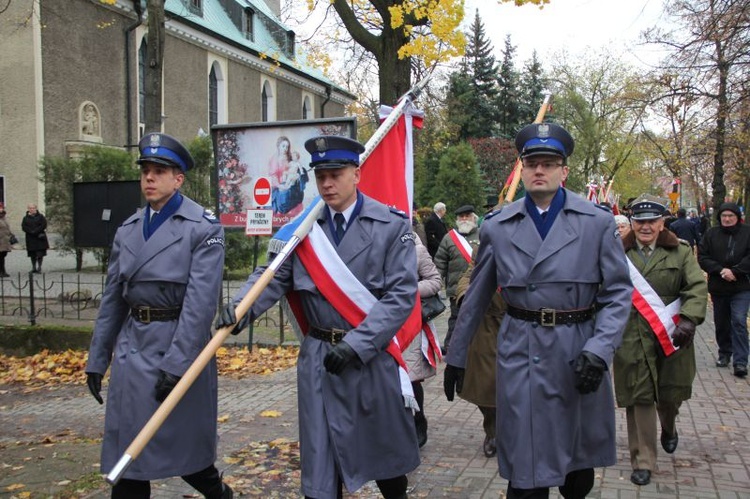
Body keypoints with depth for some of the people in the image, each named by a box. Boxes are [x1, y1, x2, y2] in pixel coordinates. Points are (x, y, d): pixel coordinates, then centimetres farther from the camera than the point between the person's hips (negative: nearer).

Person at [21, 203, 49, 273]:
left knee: (40, 253, -5)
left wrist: (36, 231, -15)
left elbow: (44, 225, -6)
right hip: (30, 238, 2)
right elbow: (24, 227, -1)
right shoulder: (26, 218, 9)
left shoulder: (40, 216, 4)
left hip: (40, 237, -2)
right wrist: (31, 232, -15)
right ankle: (34, 267, 13)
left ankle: (39, 267, 2)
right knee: (32, 254, 5)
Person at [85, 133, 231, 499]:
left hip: (180, 342, -5)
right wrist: (98, 358, 12)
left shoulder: (204, 228, -8)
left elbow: (201, 300, -15)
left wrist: (176, 364, -20)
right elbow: (113, 298, 13)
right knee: (127, 452, 9)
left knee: (184, 443, 8)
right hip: (132, 346, 6)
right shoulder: (127, 230, 10)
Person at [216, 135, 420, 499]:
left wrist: (357, 344, -19)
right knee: (320, 467, 9)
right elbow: (274, 275, -1)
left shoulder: (392, 225, -5)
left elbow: (401, 294, -11)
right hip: (317, 360, 2)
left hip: (373, 358, -2)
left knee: (385, 455, 16)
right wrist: (242, 306, -22)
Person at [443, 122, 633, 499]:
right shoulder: (498, 227, 1)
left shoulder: (598, 222, -2)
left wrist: (598, 351, -15)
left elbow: (618, 292, -2)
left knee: (580, 465, 19)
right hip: (520, 354, 0)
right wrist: (455, 357, 12)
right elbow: (476, 298, 8)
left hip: (580, 353, 1)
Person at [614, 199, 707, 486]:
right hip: (632, 339, -1)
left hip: (671, 337, 1)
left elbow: (697, 287, -6)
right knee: (639, 398, 1)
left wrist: (689, 320, -20)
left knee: (670, 393, 12)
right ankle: (642, 462, 12)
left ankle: (669, 428, 48)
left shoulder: (680, 252, 3)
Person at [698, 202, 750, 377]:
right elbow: (702, 258, -4)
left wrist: (734, 271, -20)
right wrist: (721, 270, -17)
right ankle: (724, 354, 32)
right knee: (721, 323, 14)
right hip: (718, 287, 3)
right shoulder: (711, 234, 2)